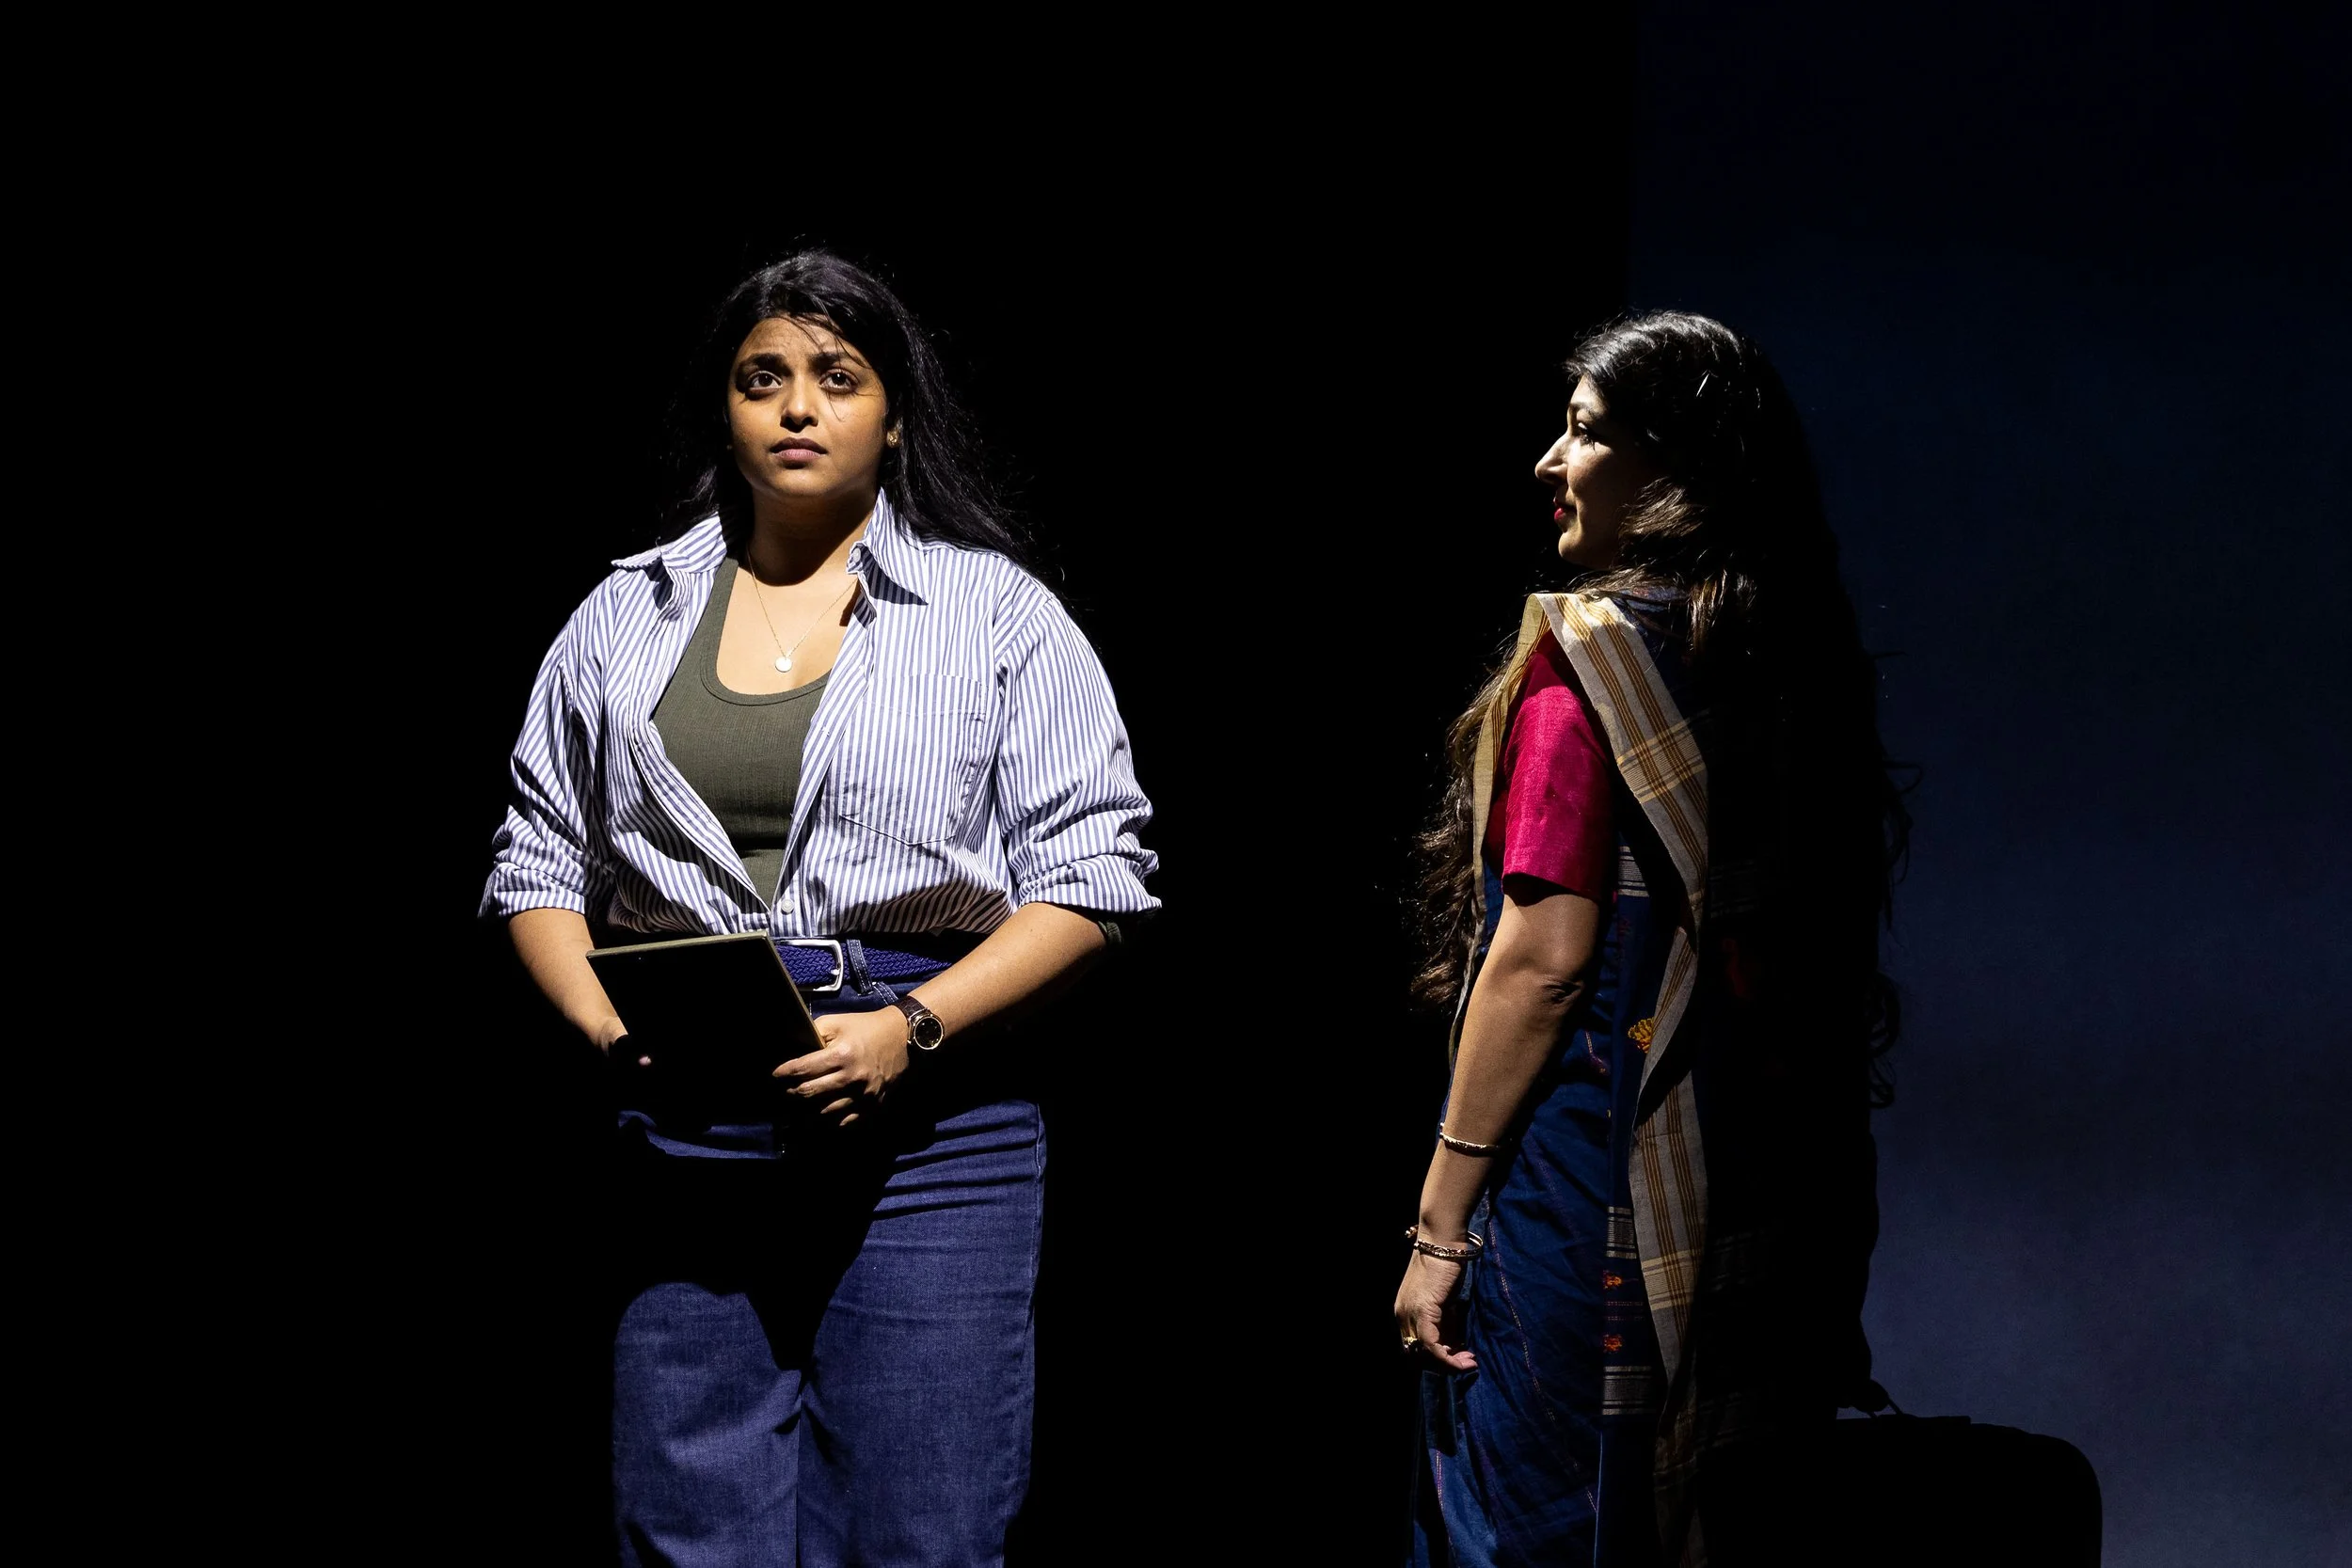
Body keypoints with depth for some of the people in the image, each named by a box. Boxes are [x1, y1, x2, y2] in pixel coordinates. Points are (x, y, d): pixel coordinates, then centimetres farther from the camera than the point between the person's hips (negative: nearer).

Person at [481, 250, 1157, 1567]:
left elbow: (1092, 878, 0)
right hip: (688, 1136, 2)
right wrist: (609, 1031, -5)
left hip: (928, 1121, -2)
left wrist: (910, 1030, -13)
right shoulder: (626, 618, 15)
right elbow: (541, 864, 15)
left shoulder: (997, 613, 6)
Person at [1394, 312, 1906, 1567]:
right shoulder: (1801, 657, 11)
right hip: (1771, 1207, 7)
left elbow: (1547, 956, -16)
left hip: (1587, 1176, -7)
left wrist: (1441, 1223, -12)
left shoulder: (1591, 649, -11)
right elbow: (1839, 965, 14)